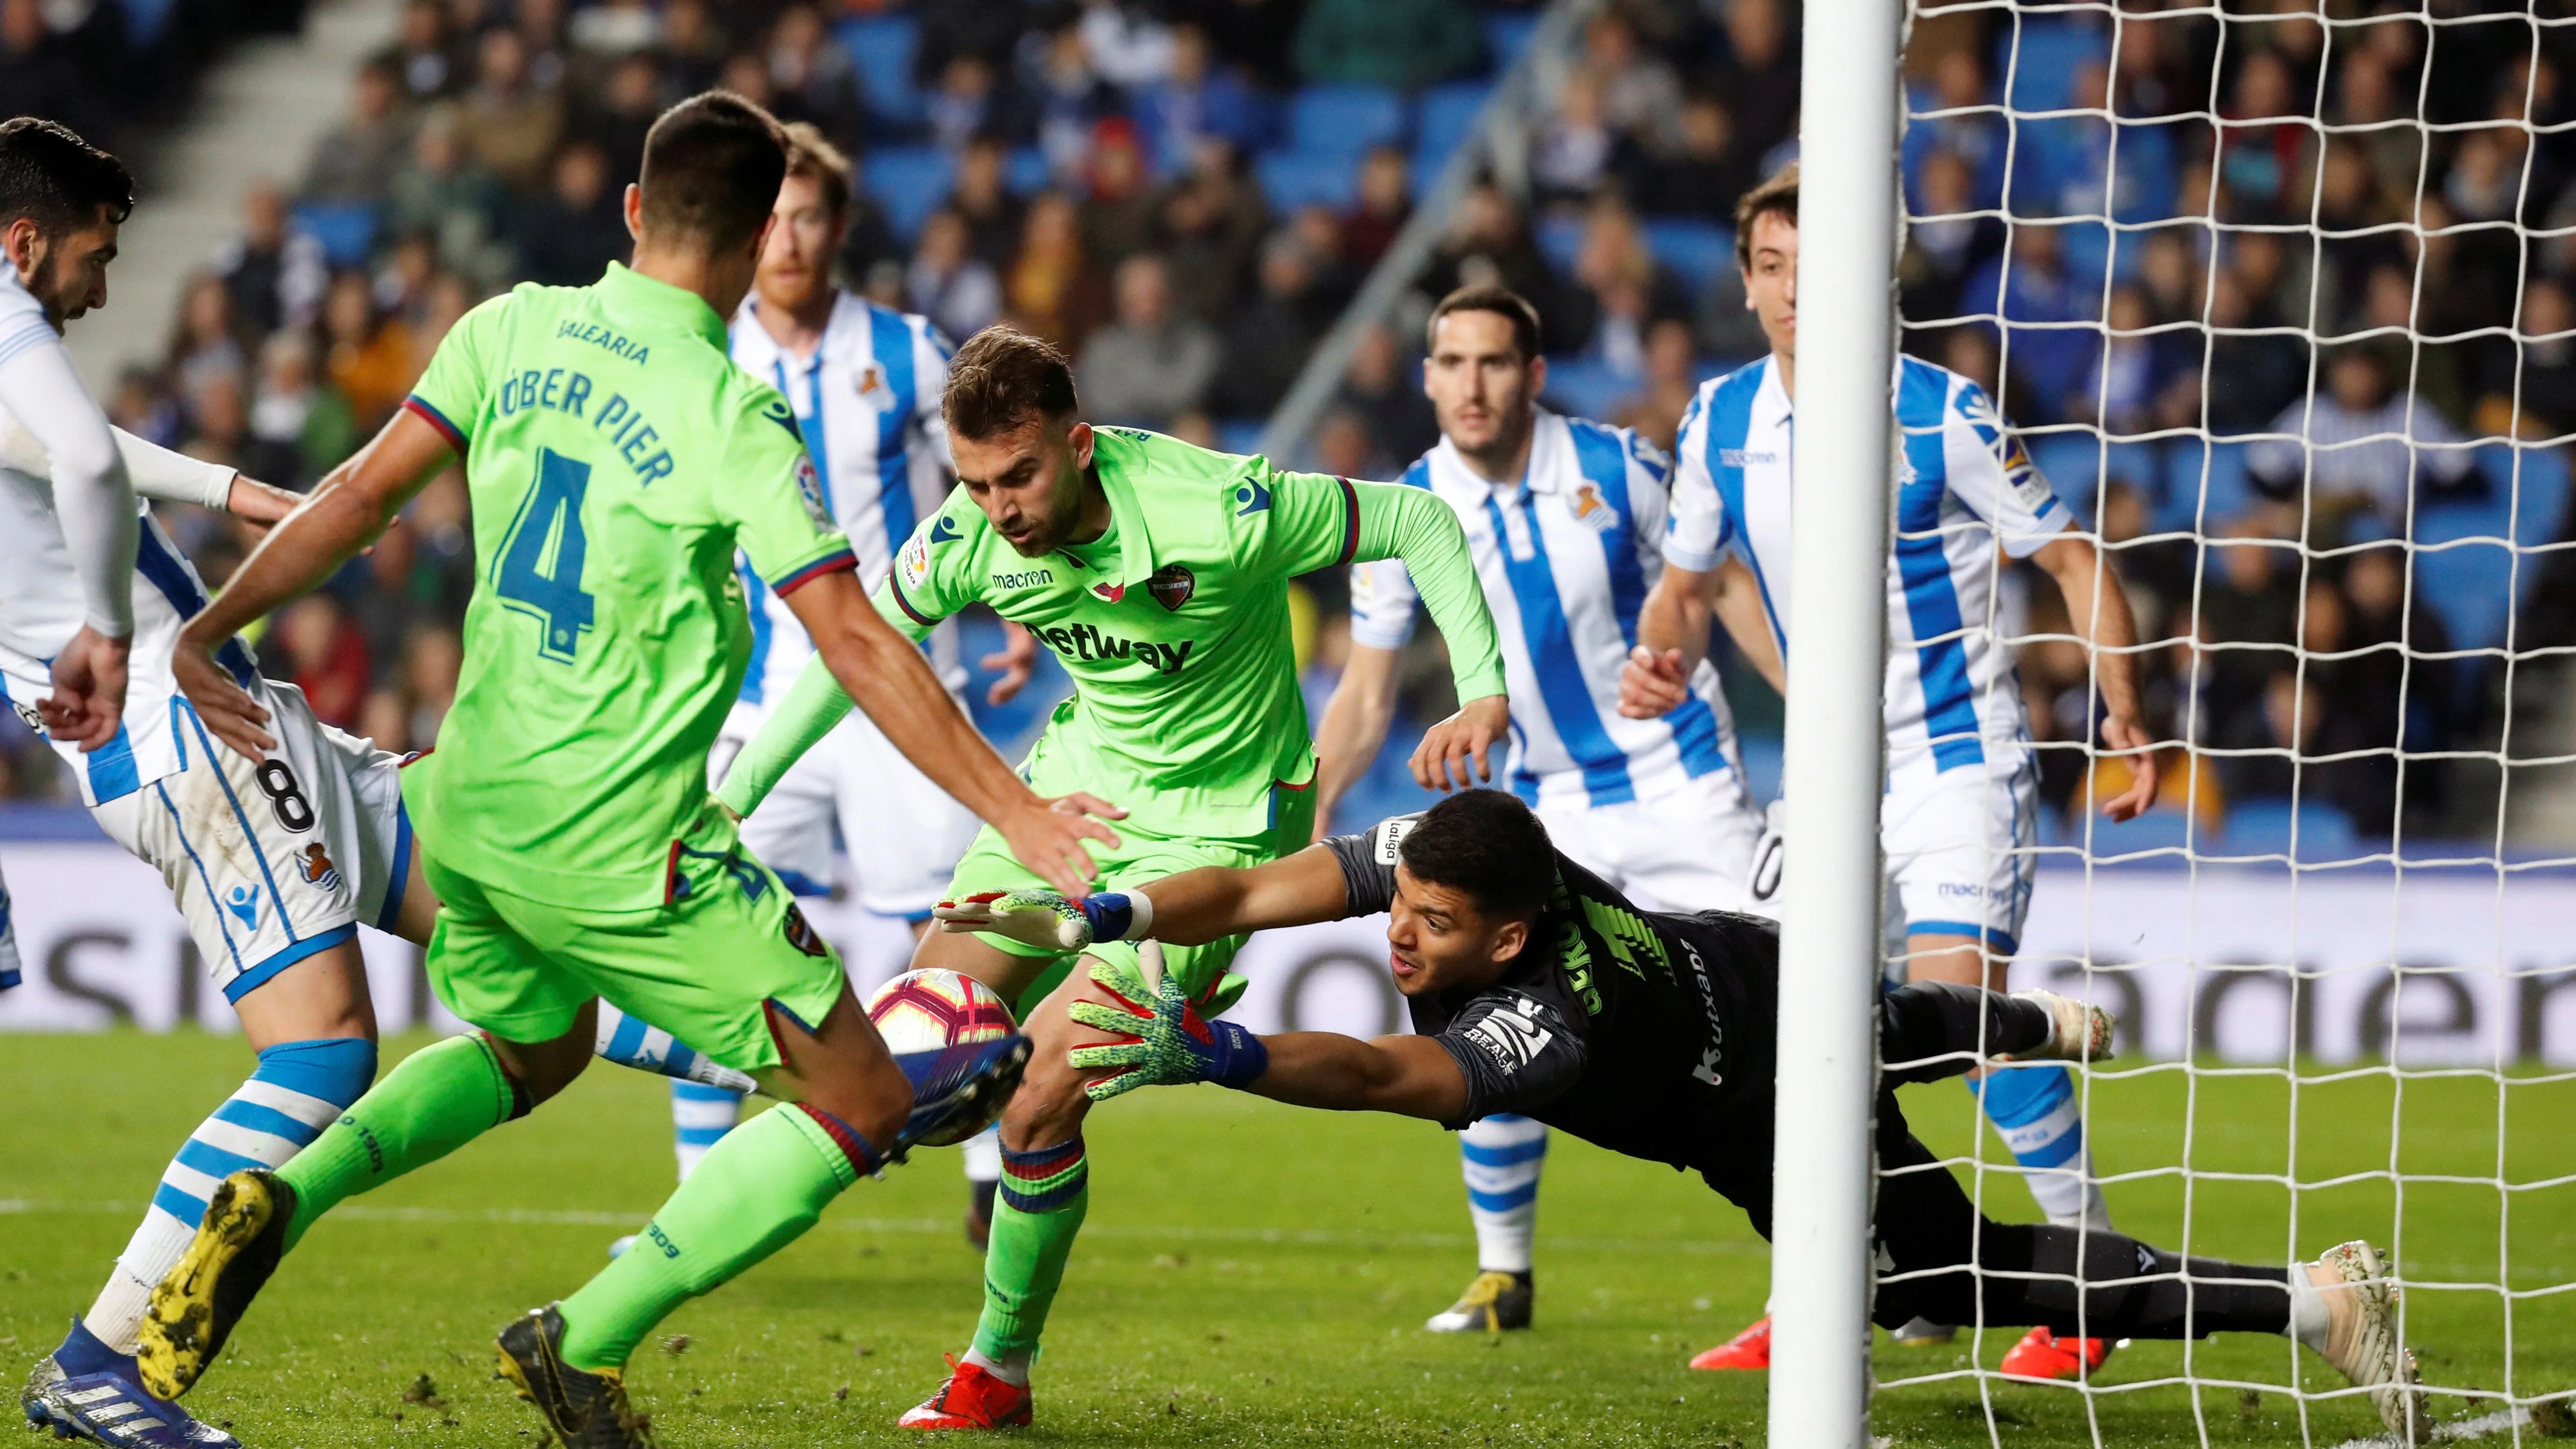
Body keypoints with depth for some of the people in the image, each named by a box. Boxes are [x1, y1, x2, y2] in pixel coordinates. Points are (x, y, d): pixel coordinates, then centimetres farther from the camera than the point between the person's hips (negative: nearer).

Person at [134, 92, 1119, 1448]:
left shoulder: (513, 329, 1)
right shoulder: (732, 415, -16)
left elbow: (361, 491, 2)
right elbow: (853, 641, -18)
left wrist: (208, 628, 12)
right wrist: (1016, 814, -15)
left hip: (469, 811, 7)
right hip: (618, 846, -7)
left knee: (533, 1053, 34)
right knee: (861, 1105, 2)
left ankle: (280, 1198, 10)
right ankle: (587, 1339, -4)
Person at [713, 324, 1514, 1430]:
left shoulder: (1220, 513, -31)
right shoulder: (972, 538, -16)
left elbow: (1420, 523, -19)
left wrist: (1484, 693, -29)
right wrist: (734, 796, -1)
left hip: (1220, 820, -6)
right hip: (1082, 779, 6)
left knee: (1037, 1099, -15)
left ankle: (1000, 1370, 6)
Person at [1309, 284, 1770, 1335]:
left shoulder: (1617, 467, -13)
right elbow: (1366, 695, 1)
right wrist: (1306, 813, -9)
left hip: (1683, 784, -2)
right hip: (1547, 804, 2)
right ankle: (1503, 1275, 11)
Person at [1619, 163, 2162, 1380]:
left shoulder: (1940, 411, -13)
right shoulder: (1721, 421, 1)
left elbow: (2072, 559, -7)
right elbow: (1686, 582, 14)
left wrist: (2127, 721, -16)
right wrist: (1661, 658, -8)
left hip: (1960, 755, -6)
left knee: (1961, 994, -21)